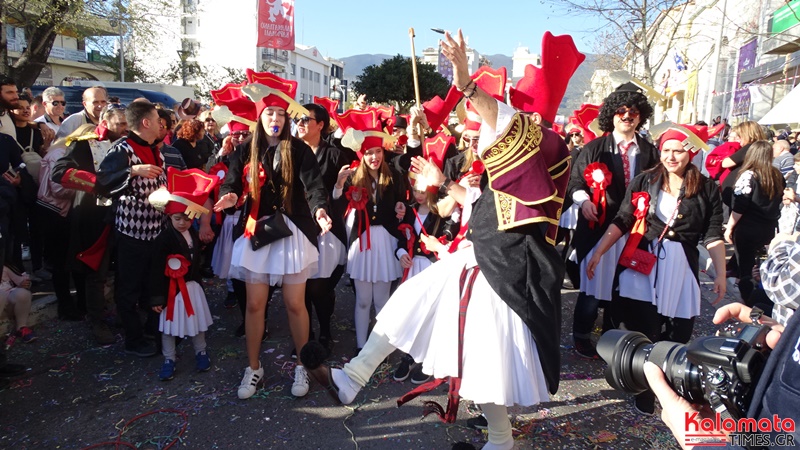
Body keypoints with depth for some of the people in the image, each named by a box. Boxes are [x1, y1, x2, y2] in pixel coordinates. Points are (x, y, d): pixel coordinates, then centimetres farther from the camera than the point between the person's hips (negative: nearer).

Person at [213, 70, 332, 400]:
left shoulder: (299, 150, -1)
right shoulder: (246, 152, 7)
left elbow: (313, 183, -13)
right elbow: (232, 182, -1)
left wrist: (319, 209, -34)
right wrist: (228, 197, -25)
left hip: (291, 233, -2)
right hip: (256, 233, 2)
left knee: (295, 304, 3)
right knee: (255, 304, 7)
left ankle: (302, 366, 21)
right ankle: (253, 368, 24)